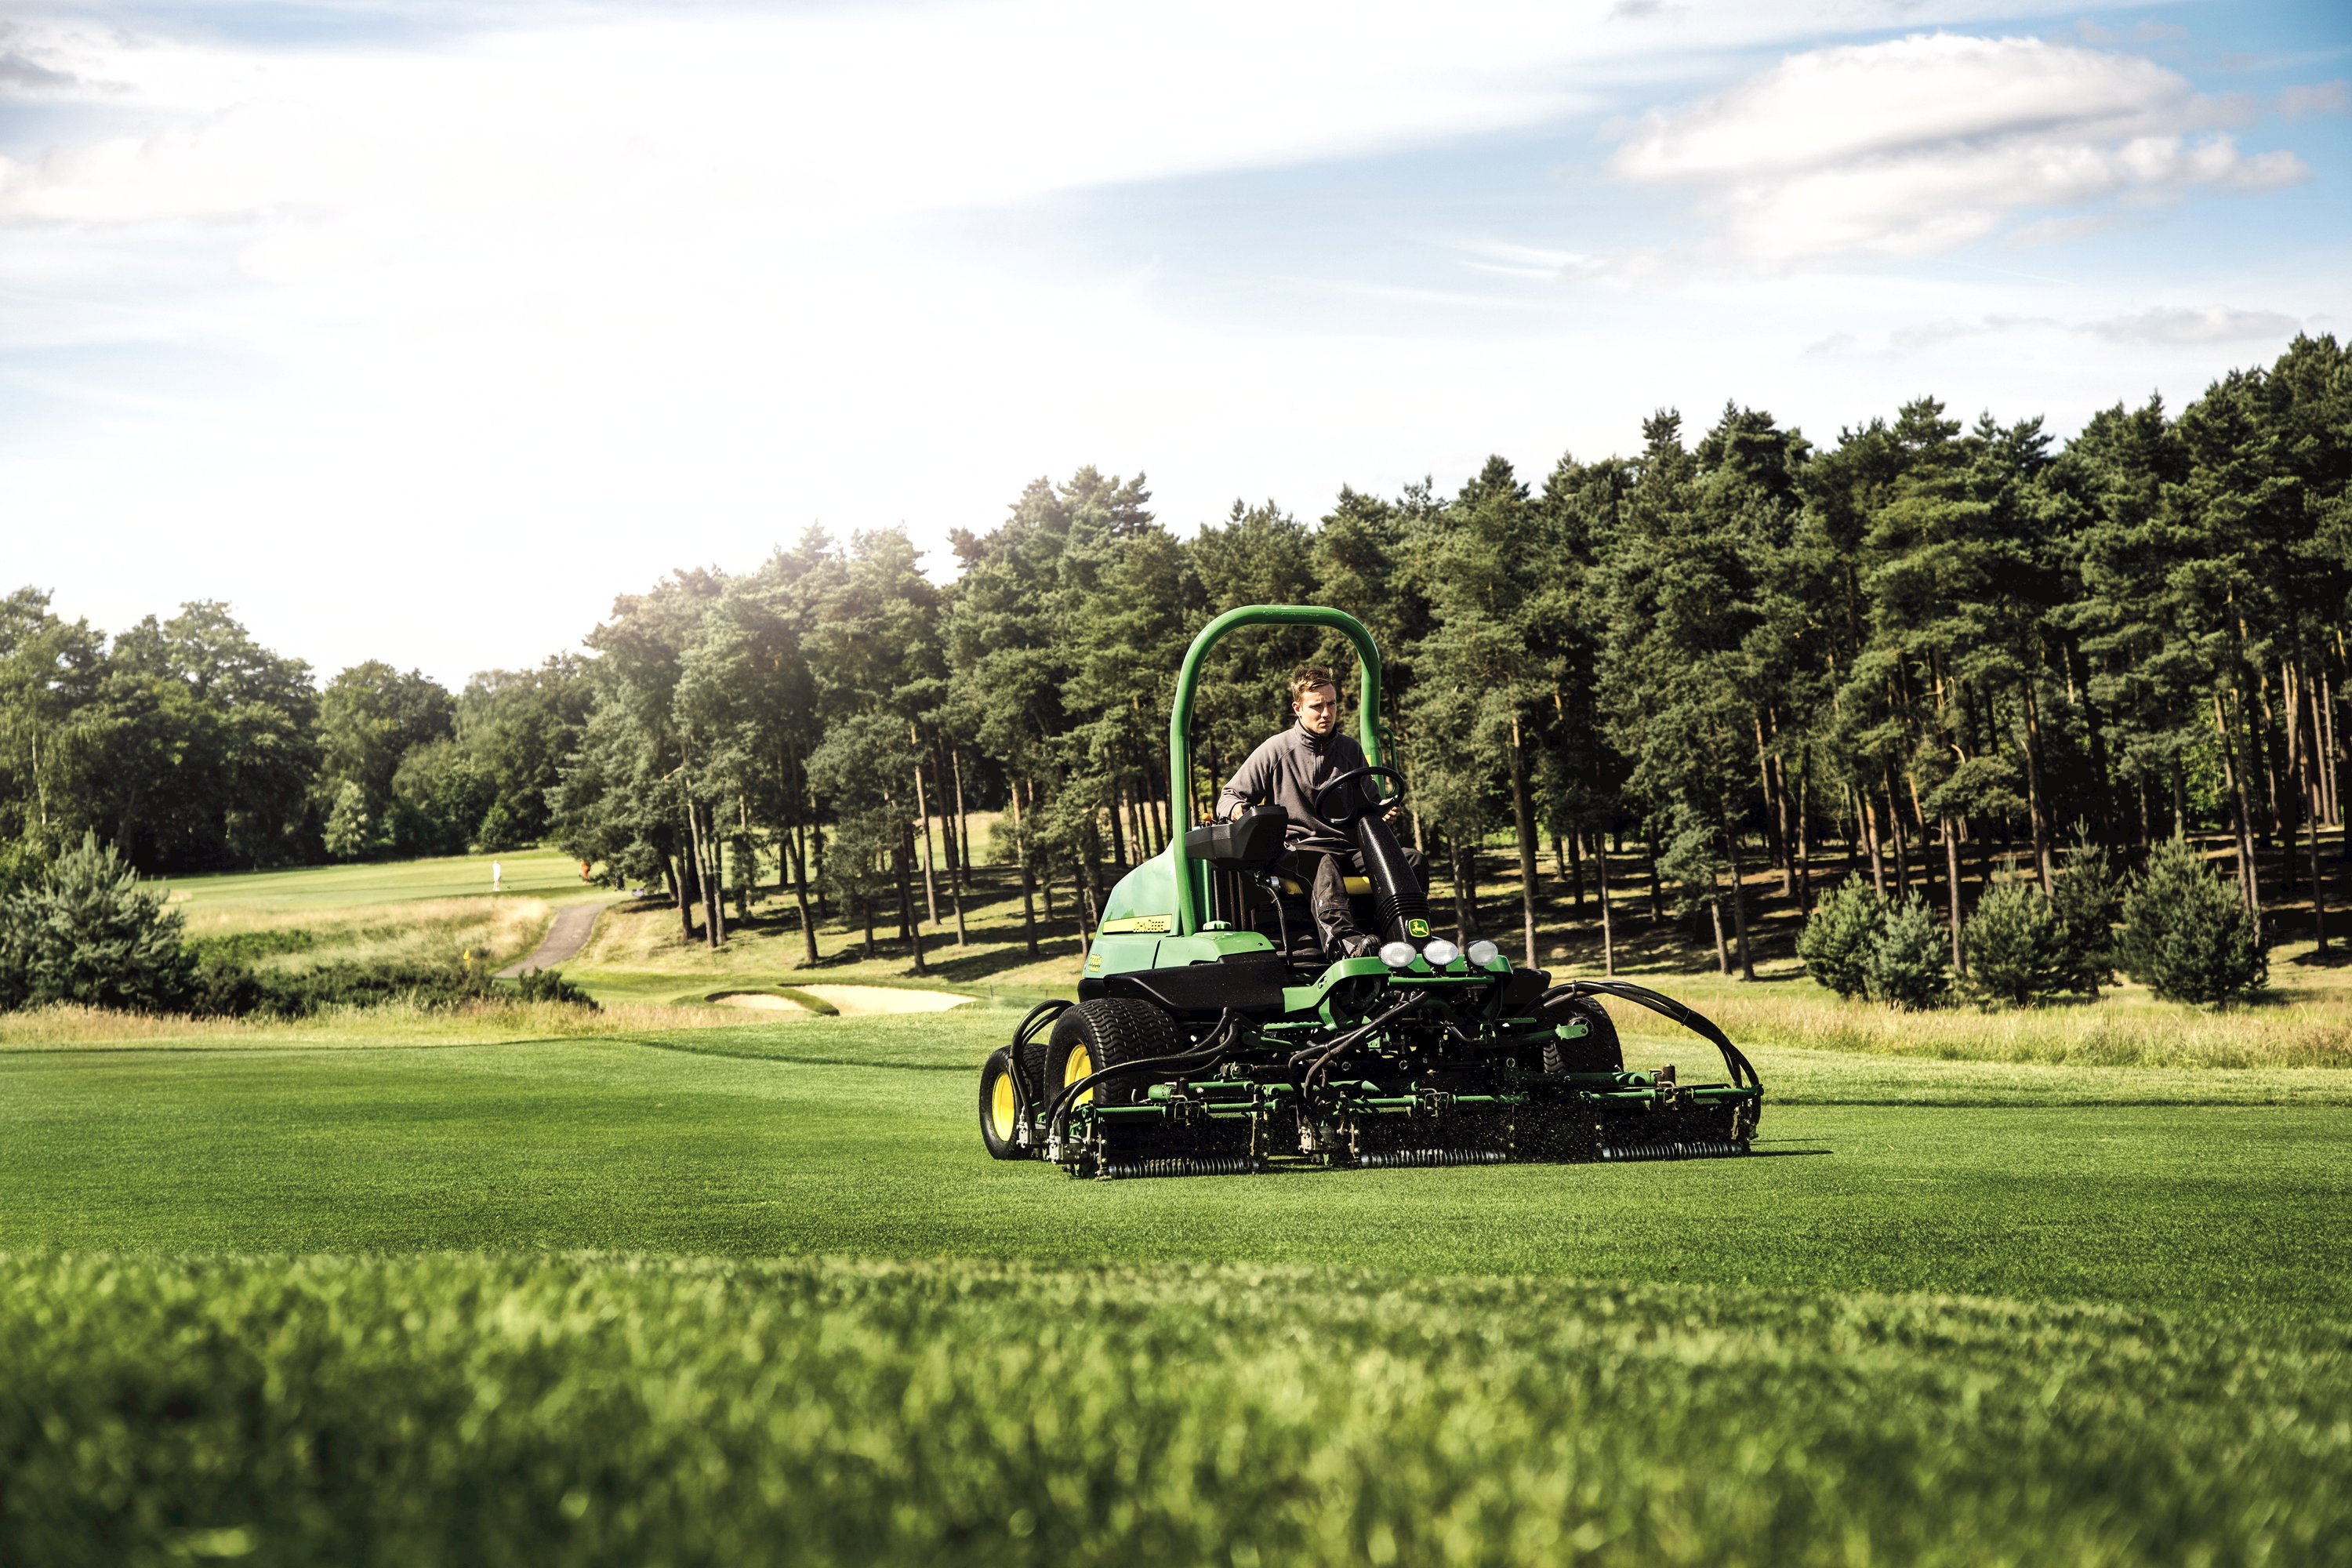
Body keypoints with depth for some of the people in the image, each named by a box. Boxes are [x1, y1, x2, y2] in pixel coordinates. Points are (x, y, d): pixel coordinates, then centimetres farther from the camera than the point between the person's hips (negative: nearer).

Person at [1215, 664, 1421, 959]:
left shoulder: (1350, 750, 19)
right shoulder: (1275, 750, 6)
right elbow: (1229, 796, 9)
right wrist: (1238, 810, -16)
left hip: (1348, 848, 5)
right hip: (1297, 847, -5)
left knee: (1410, 859, -21)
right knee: (1324, 863, -42)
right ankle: (1345, 940, -67)